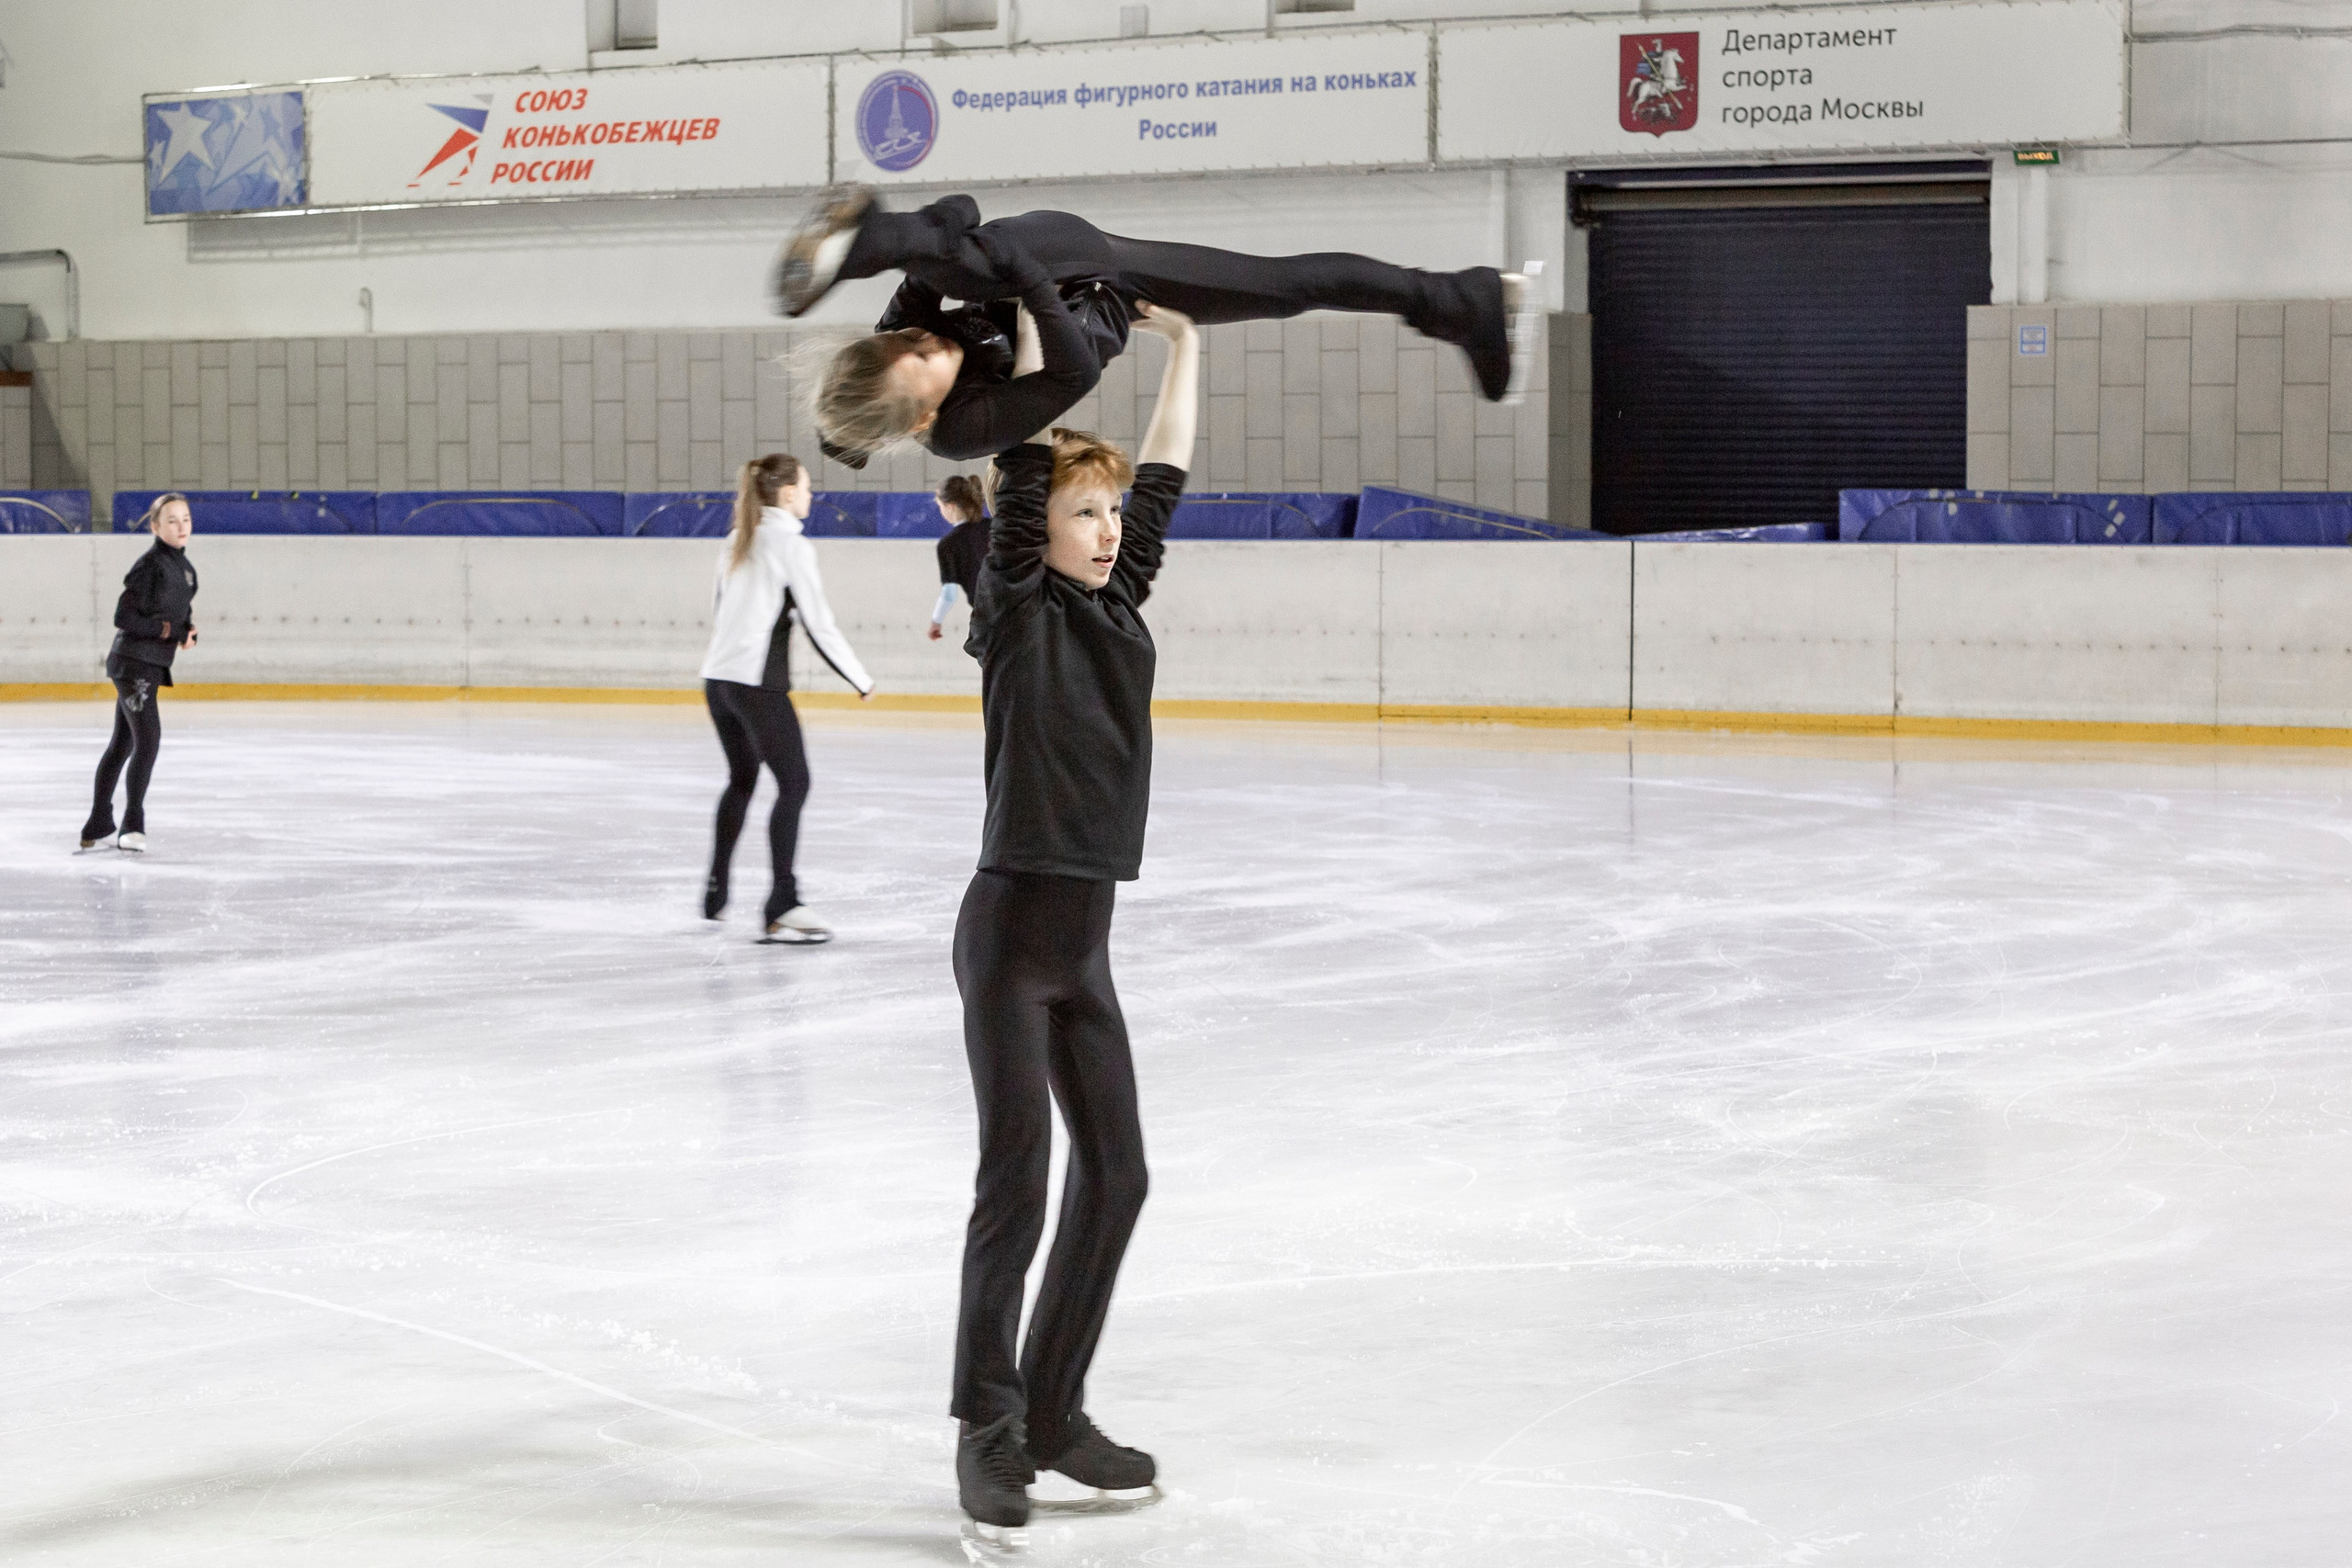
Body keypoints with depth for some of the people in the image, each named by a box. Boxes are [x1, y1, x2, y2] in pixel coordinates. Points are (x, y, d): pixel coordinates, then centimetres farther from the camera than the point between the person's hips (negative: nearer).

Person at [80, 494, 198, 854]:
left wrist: (188, 632, 0)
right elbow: (124, 617, -18)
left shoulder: (183, 566, 11)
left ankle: (97, 828, 23)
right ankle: (132, 826, -8)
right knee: (148, 740, -14)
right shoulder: (151, 564, -15)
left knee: (122, 744, 15)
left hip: (151, 665, 9)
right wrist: (171, 629, -19)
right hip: (134, 662, -9)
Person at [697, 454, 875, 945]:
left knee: (741, 779, 23)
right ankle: (782, 907, -8)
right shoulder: (791, 545, -10)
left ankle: (715, 890, 28)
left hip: (718, 677, 8)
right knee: (794, 783, -3)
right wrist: (861, 680, -2)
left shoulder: (737, 540, 12)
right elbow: (820, 625, -11)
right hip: (758, 683, -8)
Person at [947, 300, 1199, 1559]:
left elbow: (1165, 478, 13)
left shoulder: (1116, 612, 9)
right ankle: (987, 1429, 2)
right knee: (1017, 1179, -7)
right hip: (1010, 925, -7)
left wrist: (1184, 344, 14)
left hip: (1084, 935, 7)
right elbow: (1025, 468, -15)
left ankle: (1054, 1410, 21)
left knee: (1115, 1176, 9)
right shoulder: (1017, 612, -7)